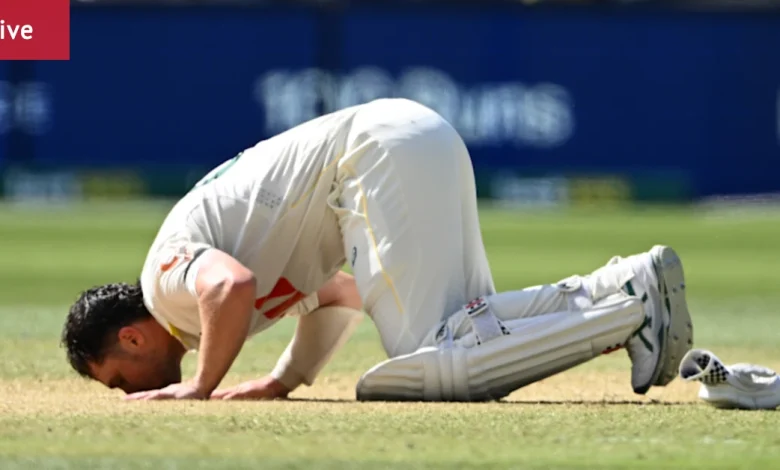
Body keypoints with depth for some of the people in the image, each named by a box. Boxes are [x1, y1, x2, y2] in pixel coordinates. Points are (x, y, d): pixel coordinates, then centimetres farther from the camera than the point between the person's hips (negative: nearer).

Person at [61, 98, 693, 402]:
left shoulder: (169, 275, 0)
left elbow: (233, 288, -25)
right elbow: (340, 294, 35)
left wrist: (201, 388, -11)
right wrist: (284, 381, 25)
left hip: (385, 153, -10)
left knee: (436, 367, -16)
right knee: (472, 339, 8)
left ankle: (629, 310, -21)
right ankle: (628, 285, -4)